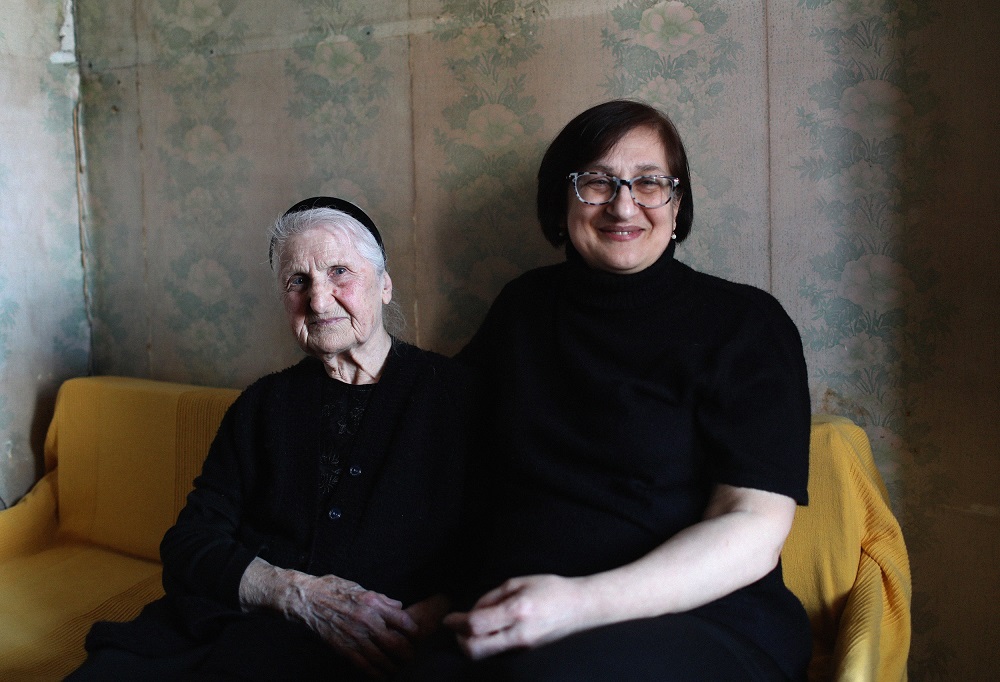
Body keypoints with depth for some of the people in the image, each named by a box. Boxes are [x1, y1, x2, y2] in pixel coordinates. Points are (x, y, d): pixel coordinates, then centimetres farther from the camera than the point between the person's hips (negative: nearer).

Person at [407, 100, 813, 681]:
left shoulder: (745, 323, 2)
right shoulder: (525, 307, 15)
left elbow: (754, 530, -8)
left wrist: (580, 603, -22)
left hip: (703, 623, -3)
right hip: (509, 626, 3)